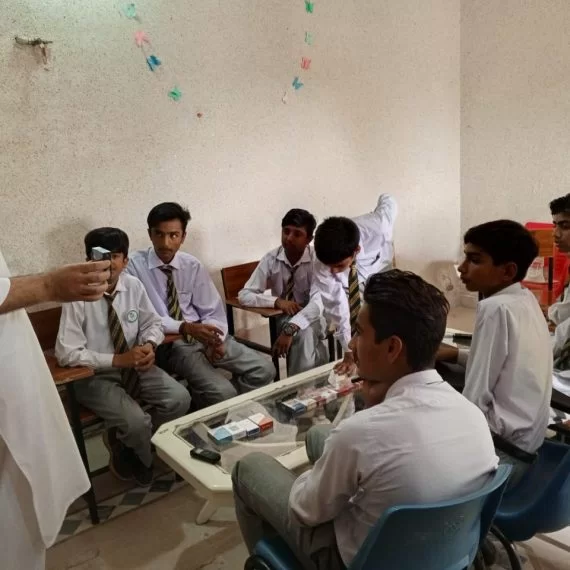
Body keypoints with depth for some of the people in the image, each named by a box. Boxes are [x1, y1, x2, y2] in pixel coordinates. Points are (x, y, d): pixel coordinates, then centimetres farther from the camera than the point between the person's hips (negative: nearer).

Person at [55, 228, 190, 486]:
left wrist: (149, 345, -16)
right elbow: (67, 353, -20)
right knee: (136, 422, -26)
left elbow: (153, 323, 8)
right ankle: (146, 460, 12)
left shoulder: (134, 286, -5)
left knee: (180, 399, -15)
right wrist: (118, 360, -24)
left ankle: (128, 445, 10)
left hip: (135, 367, 5)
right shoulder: (78, 296, -18)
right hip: (96, 376, -5)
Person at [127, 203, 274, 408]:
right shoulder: (135, 265, -8)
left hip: (204, 335, 5)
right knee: (222, 392, -25)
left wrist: (214, 340, -16)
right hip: (169, 343, -5)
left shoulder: (193, 266, 3)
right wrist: (186, 327, -27)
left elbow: (213, 312, 5)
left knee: (264, 369, -6)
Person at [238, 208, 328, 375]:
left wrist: (290, 329, -42)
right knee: (303, 336, -32)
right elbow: (244, 295, -10)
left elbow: (319, 301, -29)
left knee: (304, 332, -35)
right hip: (282, 318, 1)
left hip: (311, 319, -1)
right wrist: (277, 301, -26)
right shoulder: (271, 259, -8)